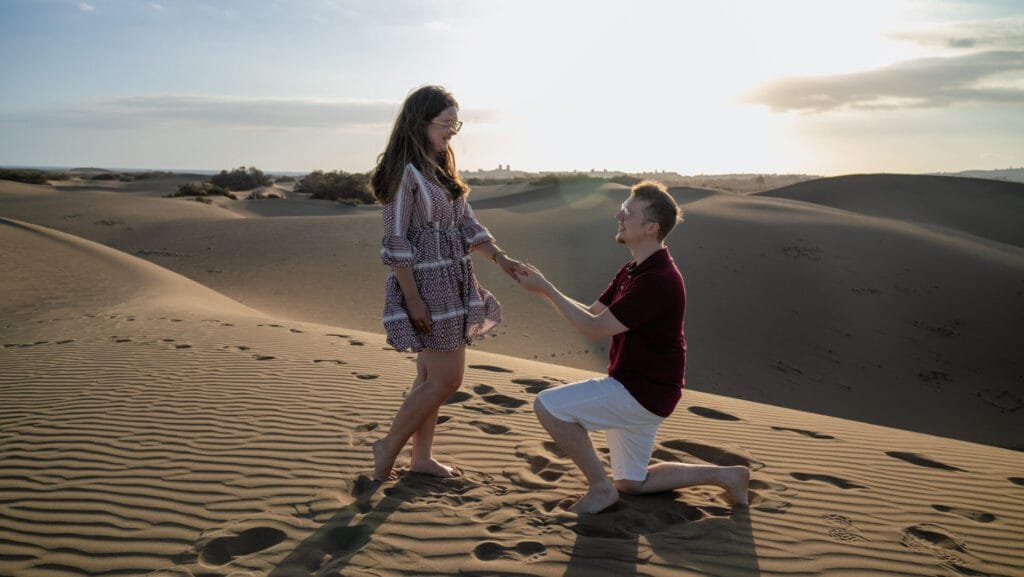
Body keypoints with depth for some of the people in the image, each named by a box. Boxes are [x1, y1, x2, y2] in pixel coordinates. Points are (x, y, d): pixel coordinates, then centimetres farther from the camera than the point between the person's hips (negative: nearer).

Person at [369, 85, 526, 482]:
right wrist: (413, 299, -19)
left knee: (432, 376, 14)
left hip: (453, 283, 9)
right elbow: (395, 242, -16)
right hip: (426, 284, -9)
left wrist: (500, 259, 0)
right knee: (446, 379, -5)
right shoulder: (405, 172, -14)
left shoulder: (443, 170, 13)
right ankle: (389, 447, 12)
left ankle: (422, 457, 25)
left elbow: (467, 225, 13)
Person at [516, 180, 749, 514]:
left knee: (548, 405, -16)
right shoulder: (633, 271, 8)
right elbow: (591, 314, 9)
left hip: (642, 392, -10)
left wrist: (546, 289, -19)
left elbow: (594, 328, -23)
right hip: (634, 388, 10)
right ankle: (723, 475, 26)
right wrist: (543, 289, -3)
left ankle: (601, 488, -2)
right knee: (631, 483, 21)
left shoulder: (659, 280, -25)